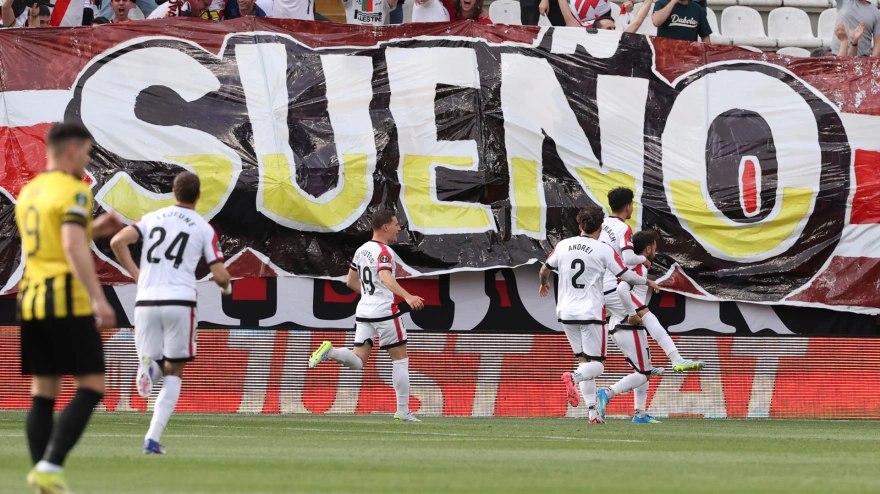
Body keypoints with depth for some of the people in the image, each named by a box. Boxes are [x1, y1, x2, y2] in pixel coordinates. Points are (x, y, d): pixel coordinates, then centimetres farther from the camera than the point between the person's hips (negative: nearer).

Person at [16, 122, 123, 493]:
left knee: (43, 393, 9)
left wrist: (93, 230, 25)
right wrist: (98, 298, -25)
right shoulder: (74, 191, -8)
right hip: (66, 300, -8)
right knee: (91, 387, -4)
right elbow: (73, 248, -20)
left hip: (30, 300, 8)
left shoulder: (28, 192, 17)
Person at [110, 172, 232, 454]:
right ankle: (153, 439, -6)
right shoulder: (204, 229, 4)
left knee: (156, 367, 16)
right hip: (180, 301, -2)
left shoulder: (152, 218, 12)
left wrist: (136, 275, 8)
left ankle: (148, 367, -25)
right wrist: (226, 287, 23)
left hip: (146, 301, 2)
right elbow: (220, 275, -1)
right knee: (174, 373, 8)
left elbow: (118, 242, -2)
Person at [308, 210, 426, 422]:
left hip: (364, 311, 7)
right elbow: (385, 278, -31)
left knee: (358, 361, 6)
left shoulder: (361, 250, 13)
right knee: (400, 359, 6)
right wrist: (407, 297, -43)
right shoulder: (384, 252, -13)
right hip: (385, 313, -7)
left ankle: (329, 352, -21)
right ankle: (403, 411, 7)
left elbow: (351, 282, 22)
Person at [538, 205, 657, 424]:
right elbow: (625, 275, -4)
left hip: (566, 313, 4)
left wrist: (544, 285, 39)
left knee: (584, 361, 14)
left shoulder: (563, 246, 5)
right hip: (591, 313, -4)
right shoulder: (604, 251, -7)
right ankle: (573, 377, -33)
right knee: (597, 364, 0)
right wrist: (647, 282, 15)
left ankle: (593, 412, 6)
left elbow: (544, 271, 16)